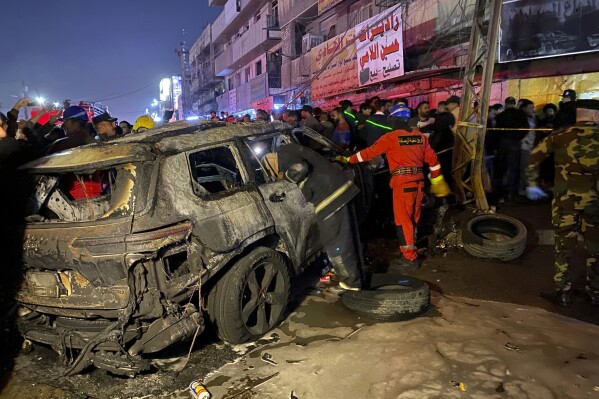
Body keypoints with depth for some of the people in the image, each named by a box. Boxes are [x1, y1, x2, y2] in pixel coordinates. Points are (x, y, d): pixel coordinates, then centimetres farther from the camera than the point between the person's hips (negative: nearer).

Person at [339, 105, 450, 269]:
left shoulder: (390, 137, -7)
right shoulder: (420, 136, 11)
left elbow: (369, 152, -4)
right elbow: (432, 158, 14)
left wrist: (348, 159, 5)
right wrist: (437, 180, 25)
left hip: (402, 182, -6)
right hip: (418, 181, 7)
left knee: (403, 219, -1)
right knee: (413, 218, 18)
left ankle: (410, 258, 2)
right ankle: (412, 247, 32)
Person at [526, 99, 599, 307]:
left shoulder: (560, 136, -1)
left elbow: (534, 157, 1)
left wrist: (532, 184, 9)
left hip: (565, 198, -1)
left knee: (564, 246, 7)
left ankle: (563, 294, 14)